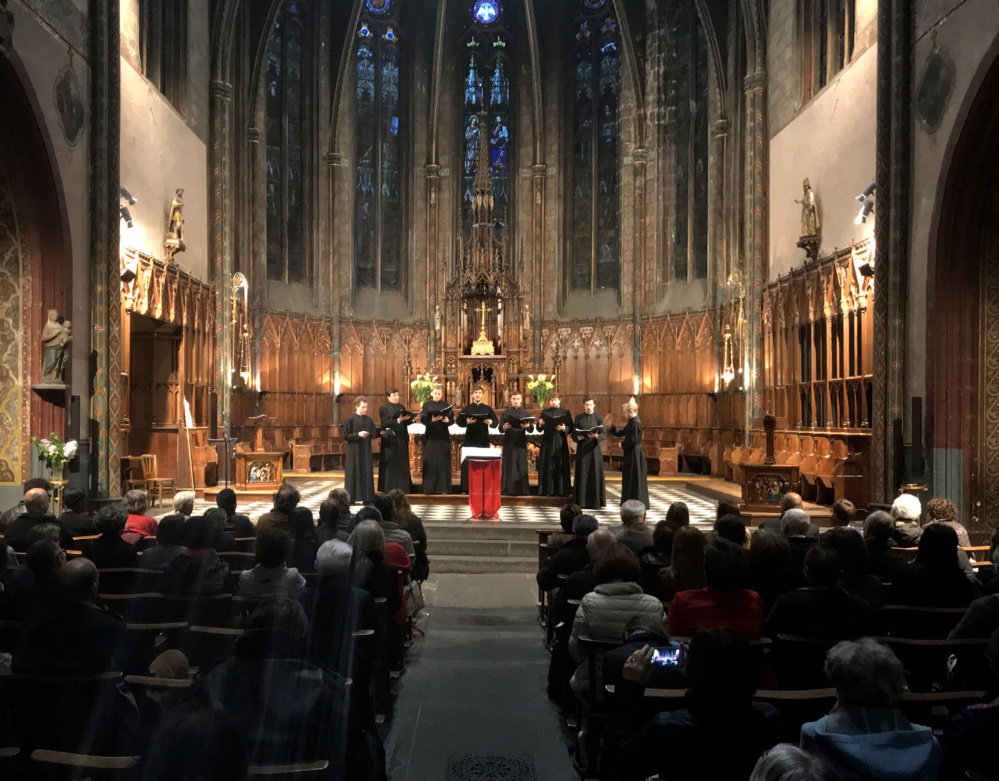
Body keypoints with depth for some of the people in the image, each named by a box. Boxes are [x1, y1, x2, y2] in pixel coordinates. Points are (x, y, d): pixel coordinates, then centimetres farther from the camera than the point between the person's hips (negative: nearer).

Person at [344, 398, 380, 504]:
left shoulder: (369, 420, 9)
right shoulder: (351, 419, -4)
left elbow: (373, 434, 10)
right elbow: (346, 435, -7)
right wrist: (358, 434, -18)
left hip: (366, 451, 4)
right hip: (354, 451, -4)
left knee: (366, 473, 3)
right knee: (354, 473, -1)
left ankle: (366, 498, 7)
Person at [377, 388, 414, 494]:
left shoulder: (401, 407, 15)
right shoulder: (383, 408, -3)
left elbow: (407, 422, 14)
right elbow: (385, 422, -14)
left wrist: (410, 419, -7)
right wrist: (398, 420, -24)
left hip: (402, 439, 6)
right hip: (390, 439, -6)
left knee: (403, 464, 6)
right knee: (391, 464, -2)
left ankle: (403, 487, 12)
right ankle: (390, 488, 4)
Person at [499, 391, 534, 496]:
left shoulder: (525, 413, 8)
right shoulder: (506, 412, 6)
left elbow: (531, 429, 1)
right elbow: (500, 428, -1)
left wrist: (528, 426, -21)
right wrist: (504, 427, -24)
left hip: (521, 443, 1)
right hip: (509, 442, -1)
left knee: (521, 466, 0)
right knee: (509, 465, -1)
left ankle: (522, 490, 4)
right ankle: (509, 490, 2)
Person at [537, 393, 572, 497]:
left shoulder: (565, 413, 6)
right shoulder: (544, 412, 11)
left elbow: (570, 429, 1)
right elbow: (539, 429, 10)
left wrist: (564, 428, -19)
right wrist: (540, 424, -11)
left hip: (560, 442, -2)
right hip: (547, 442, 2)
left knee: (560, 465, -3)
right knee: (547, 466, 0)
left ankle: (561, 490, 2)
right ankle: (546, 490, 4)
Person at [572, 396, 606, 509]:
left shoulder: (599, 418, 6)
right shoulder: (578, 418, 9)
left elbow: (604, 434, -2)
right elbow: (573, 434, 7)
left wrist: (596, 436, -22)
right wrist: (578, 438, -15)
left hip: (594, 450, -1)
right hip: (582, 449, 1)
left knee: (595, 474, -1)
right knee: (582, 474, 0)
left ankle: (596, 501, 5)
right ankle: (581, 501, 4)